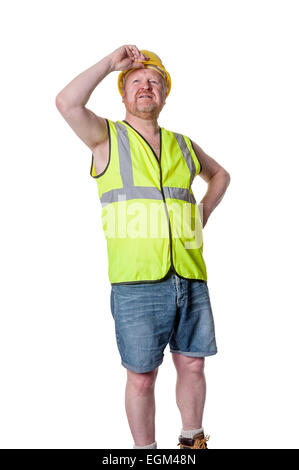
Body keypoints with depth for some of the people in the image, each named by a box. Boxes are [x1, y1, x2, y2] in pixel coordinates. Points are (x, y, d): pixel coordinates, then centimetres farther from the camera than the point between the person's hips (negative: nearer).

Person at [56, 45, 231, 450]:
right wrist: (112, 62, -5)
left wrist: (203, 214, 17)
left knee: (192, 367, 13)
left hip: (190, 277, 4)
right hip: (138, 281, -4)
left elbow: (220, 175, 33)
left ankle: (192, 441, 34)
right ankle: (146, 451, 24)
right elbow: (67, 102, -14)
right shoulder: (107, 137, 5)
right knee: (141, 377, 4)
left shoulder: (183, 145, 16)